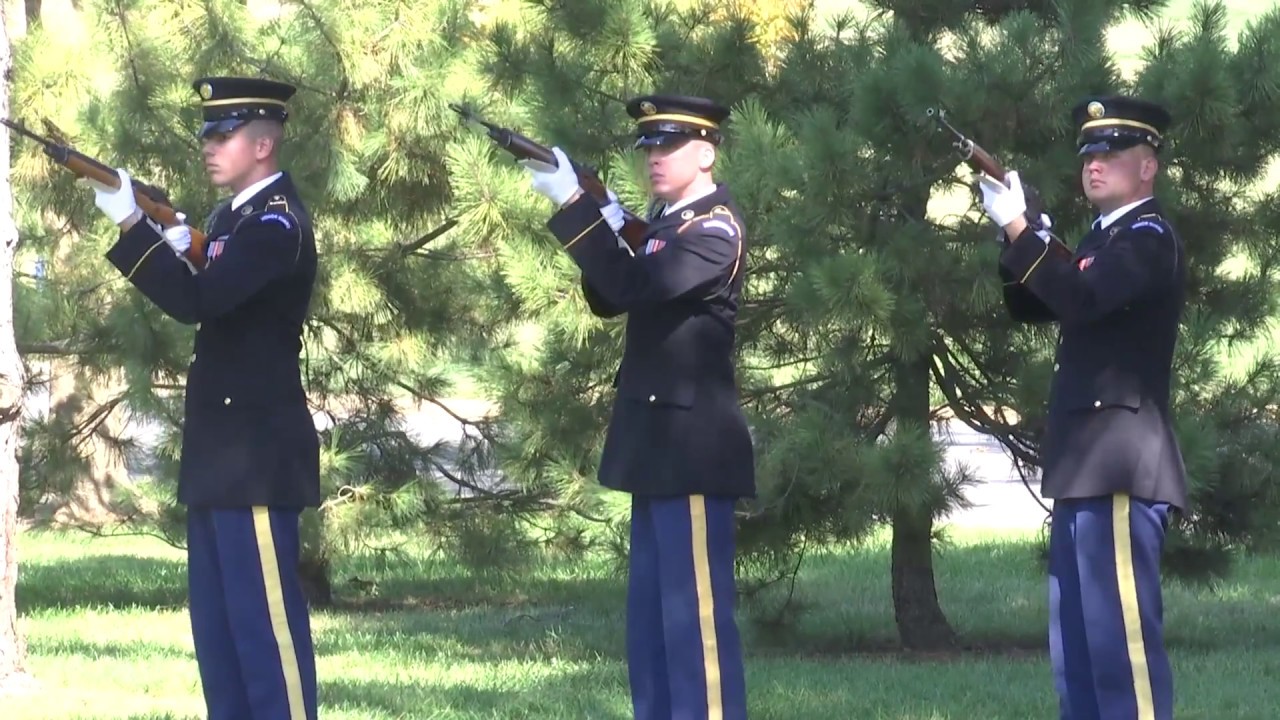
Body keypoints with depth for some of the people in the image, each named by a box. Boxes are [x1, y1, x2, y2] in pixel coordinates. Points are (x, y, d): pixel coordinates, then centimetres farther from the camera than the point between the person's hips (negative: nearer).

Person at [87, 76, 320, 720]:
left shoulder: (277, 225, -15)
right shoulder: (235, 215, 16)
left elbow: (196, 303, -26)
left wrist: (130, 224, -27)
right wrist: (179, 252, 3)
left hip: (257, 450, -10)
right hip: (221, 448, 10)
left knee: (264, 616, -10)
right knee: (217, 619, 12)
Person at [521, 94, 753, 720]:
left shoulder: (716, 227, -14)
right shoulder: (666, 219, 15)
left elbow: (636, 287, -26)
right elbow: (610, 300, 16)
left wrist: (572, 205, -25)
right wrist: (607, 232, 0)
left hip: (693, 443, -10)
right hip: (658, 440, 10)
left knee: (695, 609, -10)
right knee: (651, 612, 13)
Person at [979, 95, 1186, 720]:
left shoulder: (1150, 238, -8)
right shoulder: (1102, 241, 21)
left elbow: (1080, 300, -23)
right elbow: (1030, 307, 17)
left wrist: (1019, 230, -17)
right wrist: (1020, 238, 2)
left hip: (1121, 463, -10)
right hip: (1086, 463, 10)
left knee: (1120, 631, -14)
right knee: (1077, 639, 10)